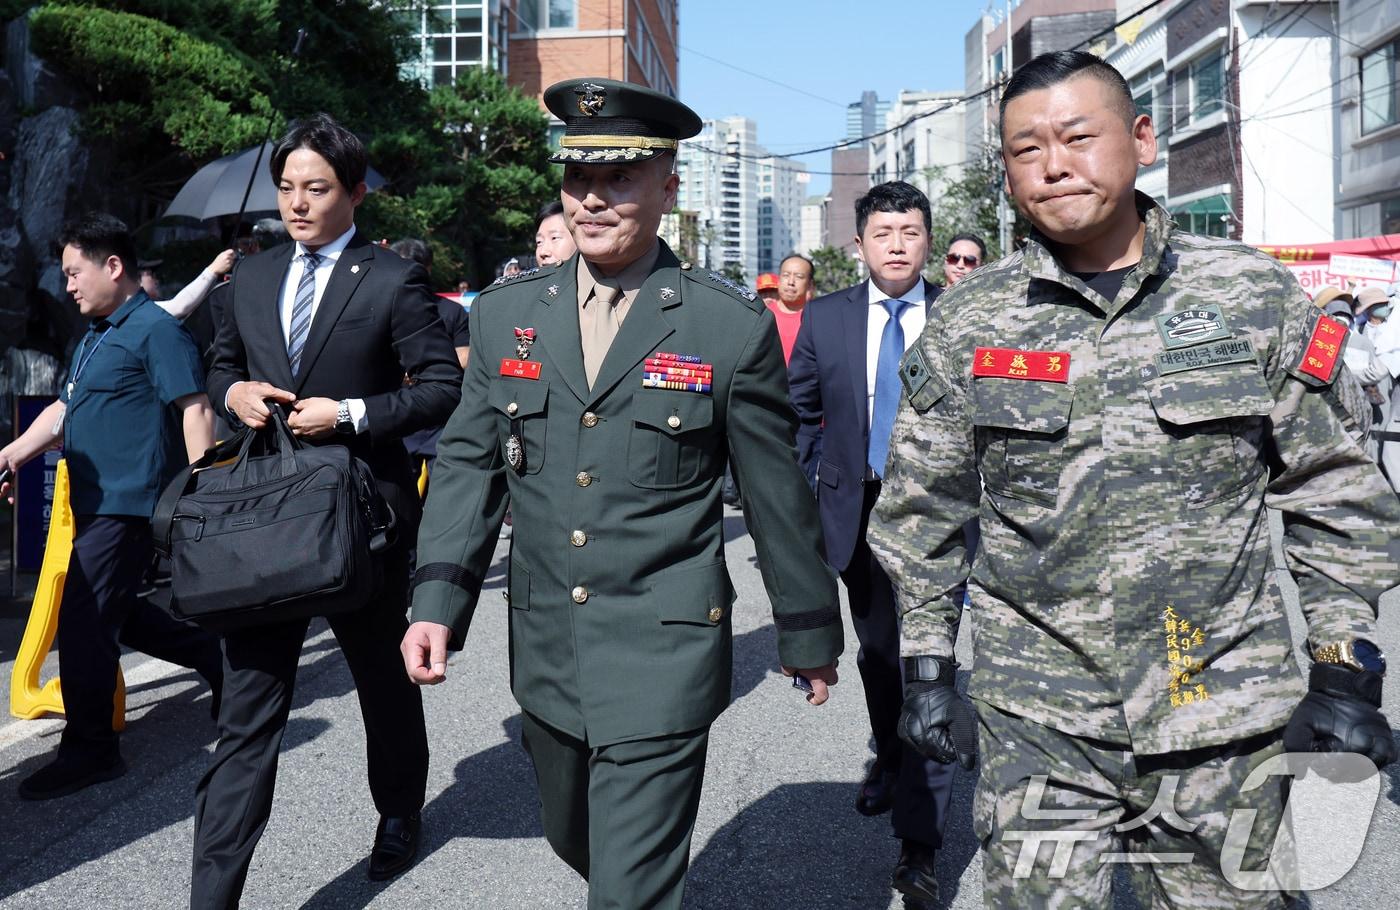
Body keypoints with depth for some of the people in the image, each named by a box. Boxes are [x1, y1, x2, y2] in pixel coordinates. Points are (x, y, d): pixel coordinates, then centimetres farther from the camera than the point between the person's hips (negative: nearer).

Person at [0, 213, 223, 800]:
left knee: (84, 621, -6)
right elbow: (65, 408, 24)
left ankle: (89, 751, 4)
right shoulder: (97, 337, 19)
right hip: (95, 504, 10)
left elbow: (195, 410, -17)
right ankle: (214, 654, 30)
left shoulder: (155, 330, -10)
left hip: (127, 504, -10)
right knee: (113, 615, 16)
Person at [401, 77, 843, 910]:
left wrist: (810, 631, 5)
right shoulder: (506, 313, 2)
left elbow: (777, 492, -2)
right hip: (545, 648, 5)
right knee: (575, 842, 24)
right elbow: (470, 462, 6)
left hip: (663, 655, -5)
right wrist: (439, 600, -5)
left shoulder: (733, 325, -9)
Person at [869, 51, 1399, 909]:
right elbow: (922, 509, 7)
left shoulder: (1255, 294, -1)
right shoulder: (969, 319, 0)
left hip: (1226, 713, 1)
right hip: (1034, 720, 0)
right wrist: (928, 667, 6)